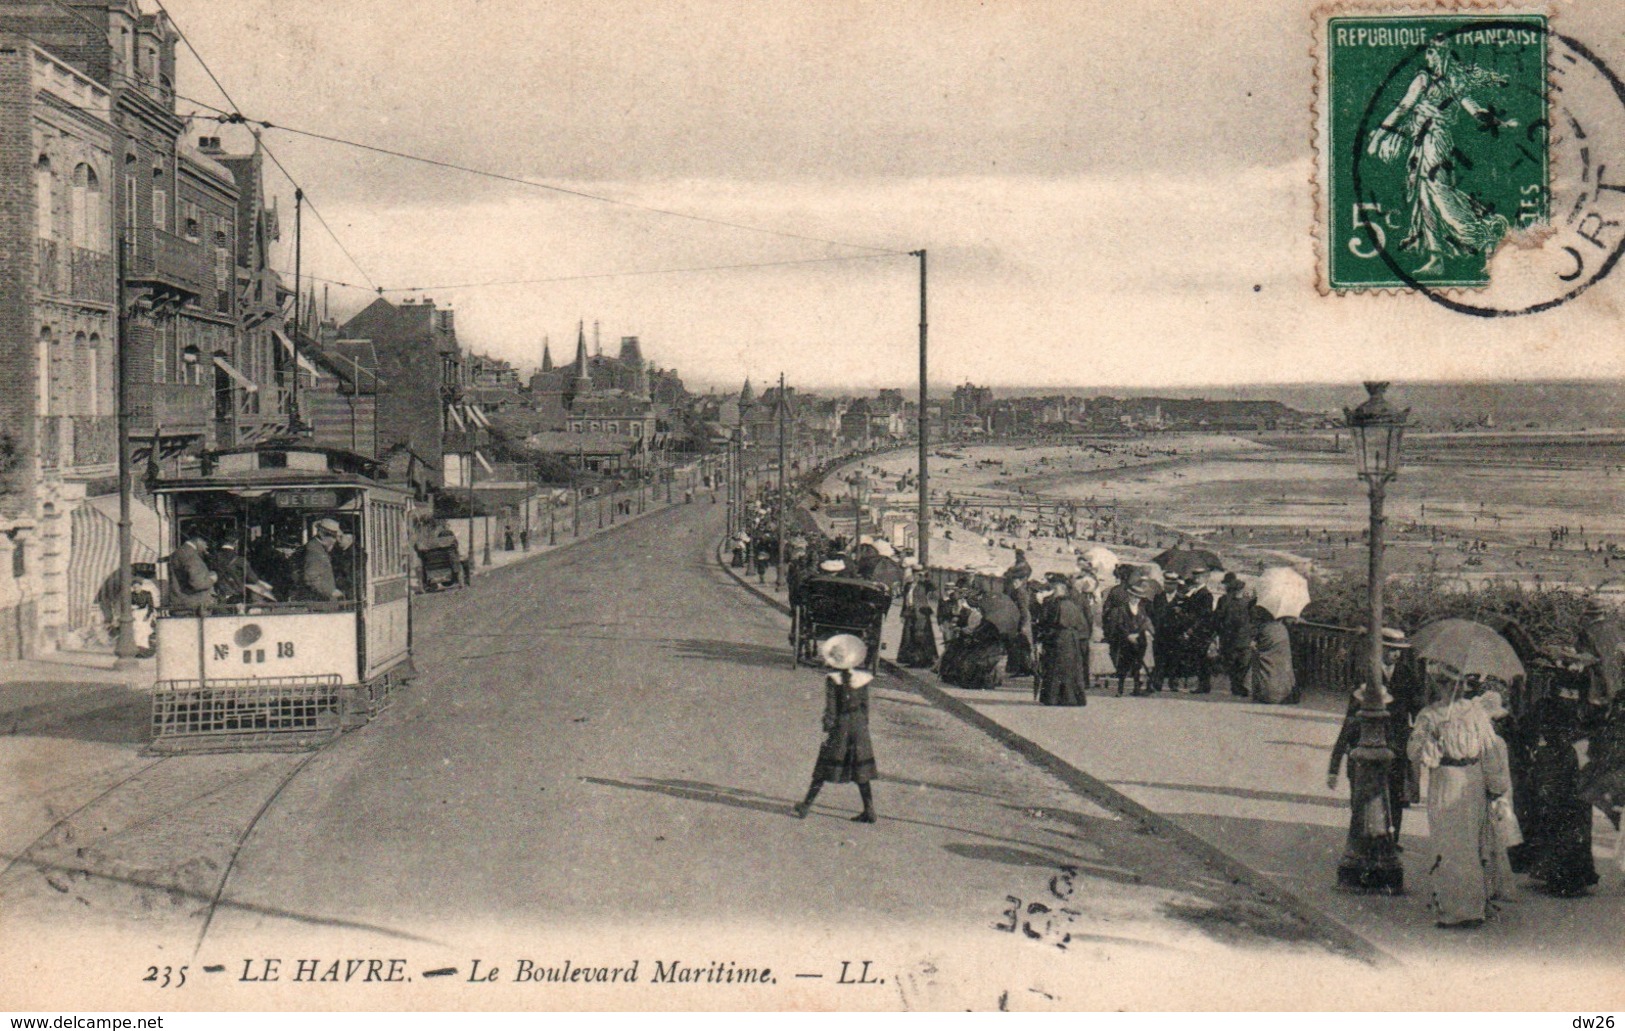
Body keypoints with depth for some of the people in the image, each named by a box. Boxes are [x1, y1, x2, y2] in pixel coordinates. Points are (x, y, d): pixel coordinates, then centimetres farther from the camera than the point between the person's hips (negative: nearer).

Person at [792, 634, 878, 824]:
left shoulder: (832, 680, -10)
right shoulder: (862, 679, 1)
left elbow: (830, 708, -12)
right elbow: (865, 705, 7)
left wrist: (827, 729, -8)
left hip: (840, 727, -3)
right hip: (859, 727, 3)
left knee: (825, 768, 4)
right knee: (861, 772, 10)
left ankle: (806, 806, 10)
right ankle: (869, 811, 9)